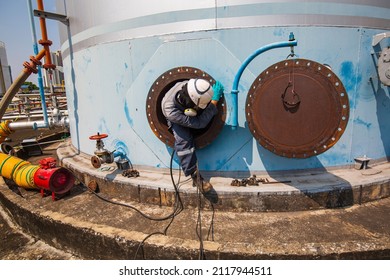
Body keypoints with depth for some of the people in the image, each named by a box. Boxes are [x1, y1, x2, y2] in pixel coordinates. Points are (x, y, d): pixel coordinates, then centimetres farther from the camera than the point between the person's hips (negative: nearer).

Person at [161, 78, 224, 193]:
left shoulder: (189, 86, -37)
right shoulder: (170, 111, -46)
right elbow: (199, 123, -42)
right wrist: (215, 101, -43)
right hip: (178, 119, -8)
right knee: (183, 139, -29)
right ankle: (195, 175, -22)